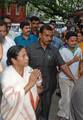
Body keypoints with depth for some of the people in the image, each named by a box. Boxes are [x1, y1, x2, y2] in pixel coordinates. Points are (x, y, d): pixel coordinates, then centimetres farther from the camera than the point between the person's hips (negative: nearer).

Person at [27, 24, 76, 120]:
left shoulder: (54, 50, -4)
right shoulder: (31, 48, -11)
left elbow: (63, 65, -7)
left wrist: (73, 79, -15)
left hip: (49, 85, 2)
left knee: (46, 108, 17)